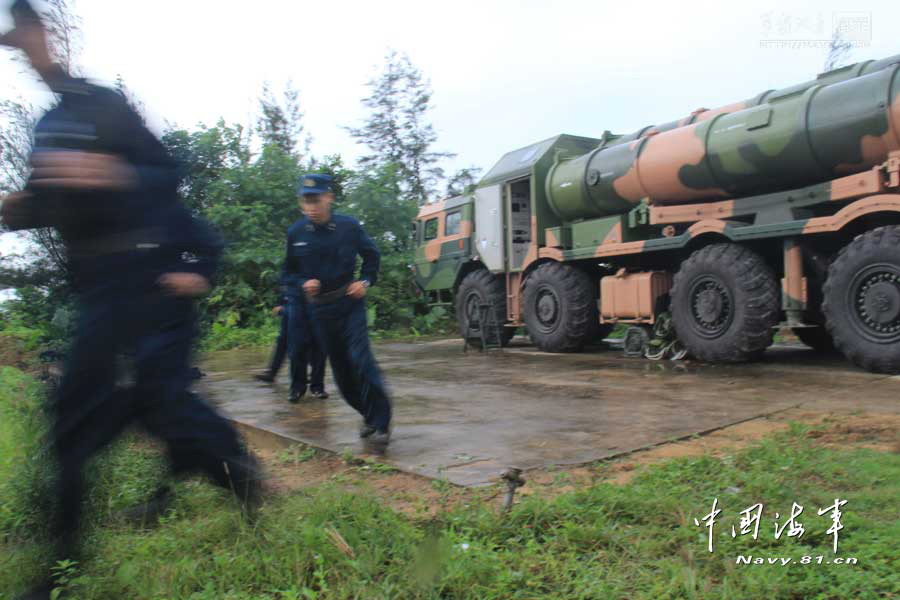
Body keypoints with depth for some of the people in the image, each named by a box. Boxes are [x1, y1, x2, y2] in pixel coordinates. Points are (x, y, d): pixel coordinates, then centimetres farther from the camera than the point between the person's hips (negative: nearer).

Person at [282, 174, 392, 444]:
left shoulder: (349, 226, -7)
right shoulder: (296, 233, -2)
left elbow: (371, 255, 10)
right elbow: (288, 274, 8)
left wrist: (365, 281, -4)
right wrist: (303, 284, -12)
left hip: (349, 303, -3)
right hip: (320, 309, 3)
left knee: (360, 359, -15)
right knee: (340, 367, 9)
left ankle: (381, 422, -5)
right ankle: (369, 414, 28)